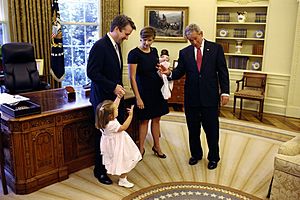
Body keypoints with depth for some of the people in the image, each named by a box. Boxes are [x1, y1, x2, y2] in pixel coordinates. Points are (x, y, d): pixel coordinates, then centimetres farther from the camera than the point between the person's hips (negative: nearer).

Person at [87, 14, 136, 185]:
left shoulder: (116, 45, 12)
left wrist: (119, 87, 9)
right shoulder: (100, 46, -16)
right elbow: (92, 73, -22)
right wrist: (113, 87, -21)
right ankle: (100, 170, 20)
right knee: (105, 134, 3)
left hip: (115, 97, 8)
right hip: (104, 99, -8)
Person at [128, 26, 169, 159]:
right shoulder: (134, 53, -14)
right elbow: (132, 77, -16)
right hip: (144, 91, -6)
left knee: (156, 119, 13)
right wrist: (138, 98, -18)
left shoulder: (154, 51, 6)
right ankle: (141, 148, 20)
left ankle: (157, 147, 27)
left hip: (157, 90, 6)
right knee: (144, 120, 4)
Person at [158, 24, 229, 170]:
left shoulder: (216, 48, 0)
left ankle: (213, 157, 27)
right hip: (191, 97, 2)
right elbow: (179, 72, 2)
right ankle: (196, 154, 34)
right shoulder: (184, 52, 5)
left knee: (212, 129, 8)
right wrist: (169, 73, -20)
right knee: (193, 129, 14)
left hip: (210, 97, -2)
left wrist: (225, 92, -7)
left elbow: (222, 71, -1)